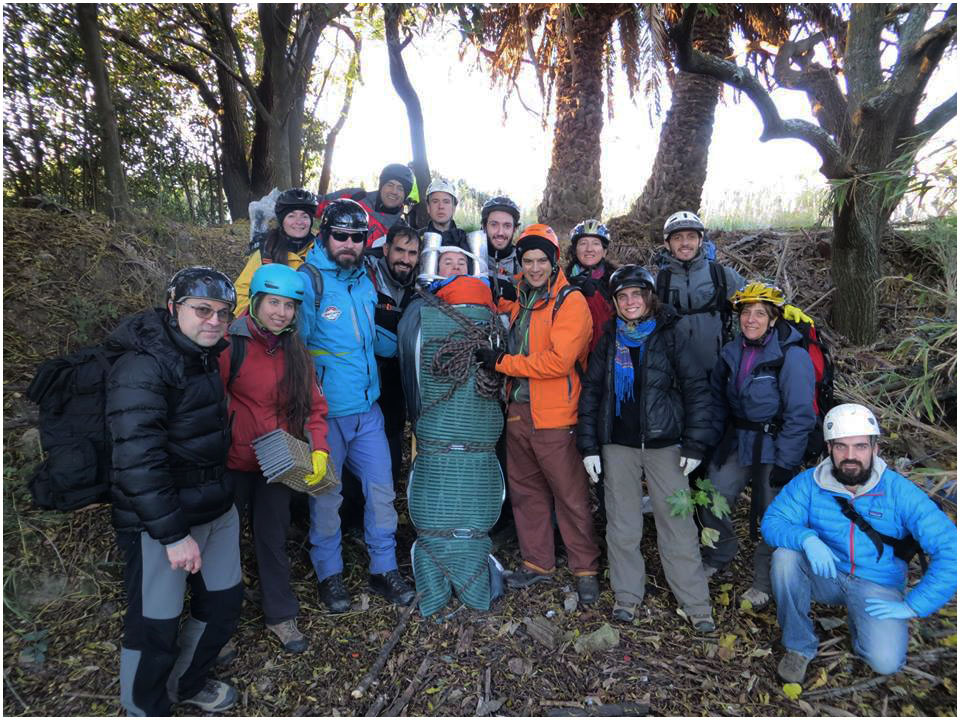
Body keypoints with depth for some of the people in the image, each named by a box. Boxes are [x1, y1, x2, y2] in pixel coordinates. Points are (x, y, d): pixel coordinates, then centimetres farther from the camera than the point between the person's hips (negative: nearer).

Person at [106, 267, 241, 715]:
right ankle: (145, 708, 33)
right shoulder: (142, 367, -20)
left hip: (216, 509, 9)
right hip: (159, 519, -8)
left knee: (224, 603, 19)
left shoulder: (204, 358, 8)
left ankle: (187, 684, 44)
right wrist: (172, 534, -24)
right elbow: (138, 459, -25)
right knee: (155, 626, 5)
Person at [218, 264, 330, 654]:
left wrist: (318, 450, -6)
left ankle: (280, 615, 32)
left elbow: (314, 406, 5)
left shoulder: (296, 352, 5)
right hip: (235, 461, -4)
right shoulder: (231, 344, -14)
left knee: (273, 536, 17)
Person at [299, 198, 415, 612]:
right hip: (326, 412, -5)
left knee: (381, 490, 9)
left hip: (368, 407, 5)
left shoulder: (364, 281, 9)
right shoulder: (308, 282, -10)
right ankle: (329, 574, 30)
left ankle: (384, 570, 27)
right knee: (326, 496, 9)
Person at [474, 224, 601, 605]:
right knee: (525, 492, 16)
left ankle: (585, 569, 21)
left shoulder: (571, 302, -11)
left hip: (554, 416, -7)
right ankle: (537, 563, 32)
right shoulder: (518, 299, 10)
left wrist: (502, 361, -16)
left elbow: (559, 361, -21)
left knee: (571, 498, 3)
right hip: (518, 410, 7)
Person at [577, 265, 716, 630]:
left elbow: (696, 390, -1)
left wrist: (694, 445, -6)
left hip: (663, 444, -2)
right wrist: (588, 446, 3)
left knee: (678, 525, -1)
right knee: (622, 525, 8)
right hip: (618, 446, 2)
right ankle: (627, 595, 22)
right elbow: (590, 393, 8)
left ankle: (697, 604, 12)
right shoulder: (608, 341, 8)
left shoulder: (669, 337, 1)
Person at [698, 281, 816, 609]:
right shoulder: (732, 352, 3)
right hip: (737, 442, 6)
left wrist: (785, 464, -16)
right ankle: (718, 557, 33)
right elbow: (718, 400, 12)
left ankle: (764, 584, 27)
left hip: (774, 447, -5)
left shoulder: (792, 356, -16)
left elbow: (800, 415, -16)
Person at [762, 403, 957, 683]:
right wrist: (806, 538, -36)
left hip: (877, 585, -1)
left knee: (886, 661, -24)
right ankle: (799, 646, -8)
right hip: (825, 575, 1)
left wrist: (912, 606, -19)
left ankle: (858, 623, 14)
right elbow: (772, 521, -14)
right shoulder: (809, 483, -11)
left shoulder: (900, 492, -15)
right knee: (785, 556, -30)